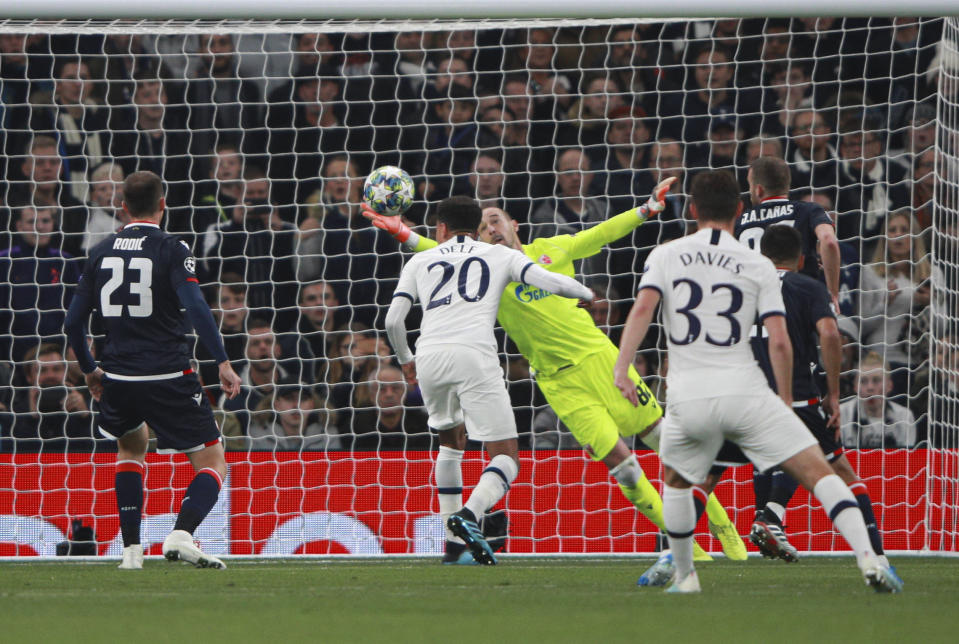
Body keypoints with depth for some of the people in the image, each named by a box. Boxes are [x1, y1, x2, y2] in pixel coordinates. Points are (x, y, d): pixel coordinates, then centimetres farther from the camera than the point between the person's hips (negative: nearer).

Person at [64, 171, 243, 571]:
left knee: (132, 445, 32)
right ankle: (181, 534, -23)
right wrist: (223, 362, -18)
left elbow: (73, 322, 13)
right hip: (168, 377, -5)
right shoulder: (170, 250, -6)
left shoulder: (100, 253, 9)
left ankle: (131, 548, 20)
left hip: (118, 377, 5)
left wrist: (90, 370, 27)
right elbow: (195, 307, -20)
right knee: (213, 463, 4)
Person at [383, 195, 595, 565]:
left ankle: (453, 540, 26)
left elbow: (393, 319, 15)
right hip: (474, 354, -3)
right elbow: (552, 283, 7)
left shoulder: (421, 261, 23)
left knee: (452, 439, 30)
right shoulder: (500, 256, 20)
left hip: (429, 355, 3)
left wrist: (405, 360, 34)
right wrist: (587, 295, 29)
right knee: (506, 458, 1)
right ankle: (469, 515, -28)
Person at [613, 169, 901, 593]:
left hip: (687, 398, 1)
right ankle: (868, 559, -19)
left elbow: (643, 307, -9)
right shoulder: (758, 267, 6)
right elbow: (779, 341, -1)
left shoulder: (666, 256, 9)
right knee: (817, 469, -3)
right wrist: (786, 400, 11)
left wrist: (621, 367, -15)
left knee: (675, 481, 30)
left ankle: (684, 576, 30)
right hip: (745, 391, -1)